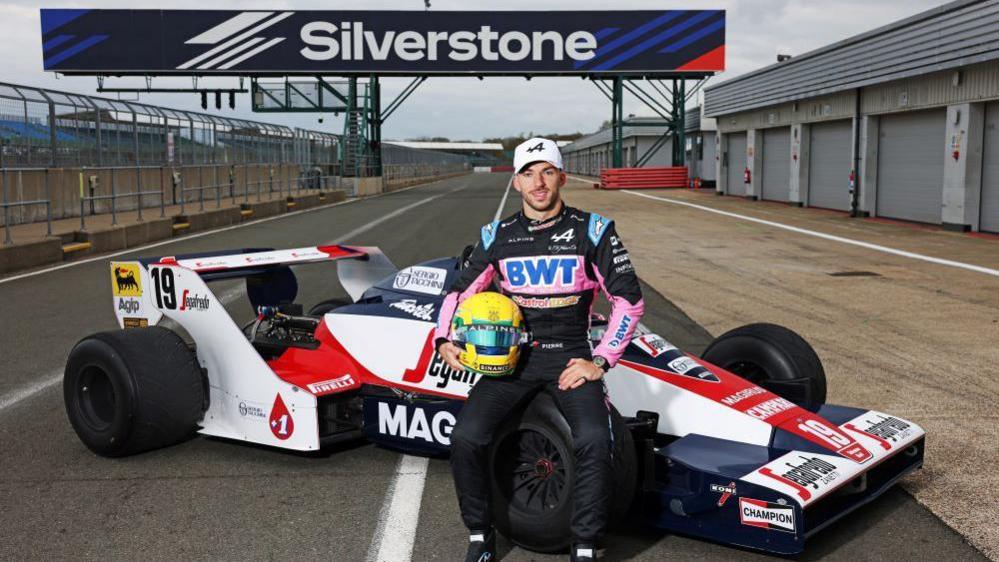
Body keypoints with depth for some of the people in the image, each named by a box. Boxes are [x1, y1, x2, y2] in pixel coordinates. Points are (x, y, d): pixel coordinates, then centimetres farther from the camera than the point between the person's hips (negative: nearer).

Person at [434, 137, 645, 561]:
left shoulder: (593, 231, -3)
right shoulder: (497, 237, 5)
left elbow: (629, 301, -1)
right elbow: (460, 292, 14)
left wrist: (600, 360, -8)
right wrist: (444, 340, -3)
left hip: (570, 355, -2)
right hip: (513, 354, 2)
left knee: (593, 440, -28)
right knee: (465, 437, -20)